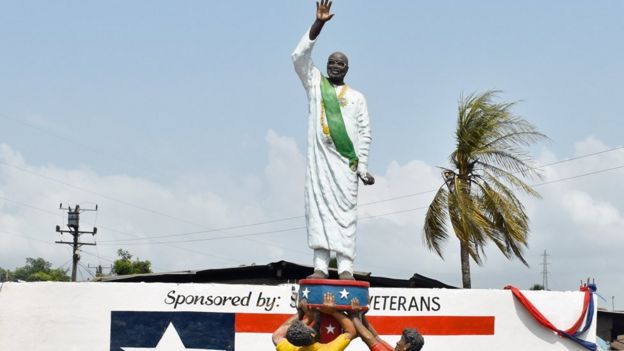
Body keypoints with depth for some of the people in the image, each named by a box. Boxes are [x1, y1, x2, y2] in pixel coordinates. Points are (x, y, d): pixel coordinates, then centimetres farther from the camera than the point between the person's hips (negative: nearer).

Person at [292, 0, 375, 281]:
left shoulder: (357, 97, 16)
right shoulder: (315, 83, 16)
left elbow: (365, 134, 10)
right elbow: (299, 57, 1)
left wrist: (362, 166, -1)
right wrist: (318, 24, -7)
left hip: (346, 161, 0)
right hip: (319, 156, 0)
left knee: (345, 209, -8)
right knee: (318, 205, -8)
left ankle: (345, 267, -15)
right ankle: (320, 266, -13)